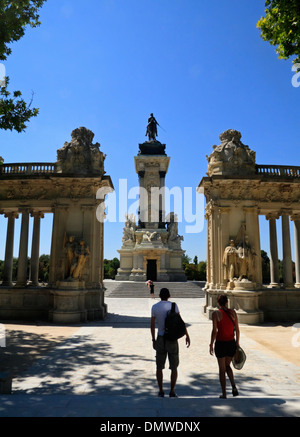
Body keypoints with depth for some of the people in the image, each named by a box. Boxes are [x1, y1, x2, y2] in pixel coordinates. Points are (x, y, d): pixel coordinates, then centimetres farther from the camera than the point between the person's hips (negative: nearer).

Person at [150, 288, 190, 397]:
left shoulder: (154, 307, -2)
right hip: (172, 339, -1)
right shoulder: (173, 305, -5)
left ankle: (161, 391, 16)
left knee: (159, 366, 13)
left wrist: (153, 340, 9)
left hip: (160, 339, 1)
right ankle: (172, 391, 12)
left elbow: (152, 325, 1)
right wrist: (187, 335, -7)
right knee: (174, 367, 11)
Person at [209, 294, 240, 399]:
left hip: (220, 343, -3)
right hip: (231, 343, 3)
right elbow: (237, 330, 3)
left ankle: (224, 394, 17)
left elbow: (214, 331, -12)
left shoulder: (216, 313, -10)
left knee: (222, 369, 11)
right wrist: (237, 343, 13)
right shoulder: (233, 312, 0)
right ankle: (234, 387, 6)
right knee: (227, 365, 24)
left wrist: (211, 344, -3)